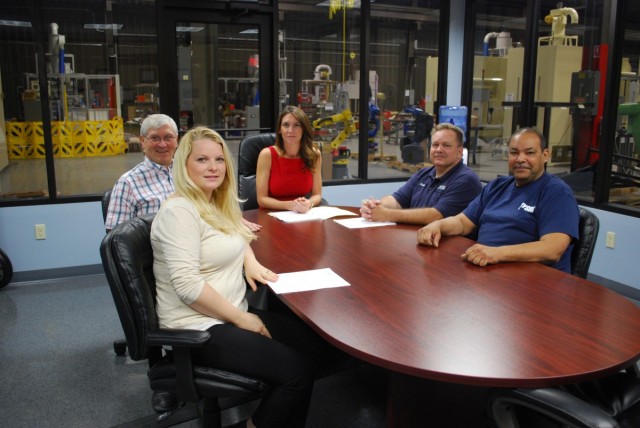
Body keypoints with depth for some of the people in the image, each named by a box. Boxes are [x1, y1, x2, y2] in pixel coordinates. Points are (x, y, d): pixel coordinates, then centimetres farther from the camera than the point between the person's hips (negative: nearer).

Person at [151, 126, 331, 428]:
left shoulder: (218, 204, 10)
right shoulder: (179, 211, -18)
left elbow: (235, 238, 28)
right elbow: (188, 286, -24)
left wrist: (251, 262, 5)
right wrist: (241, 318, -16)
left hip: (233, 313, 9)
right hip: (199, 326, -9)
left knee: (313, 343, -3)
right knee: (295, 370, -20)